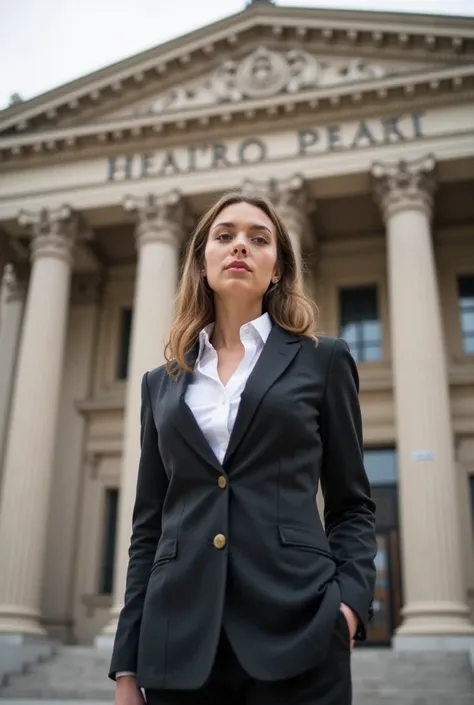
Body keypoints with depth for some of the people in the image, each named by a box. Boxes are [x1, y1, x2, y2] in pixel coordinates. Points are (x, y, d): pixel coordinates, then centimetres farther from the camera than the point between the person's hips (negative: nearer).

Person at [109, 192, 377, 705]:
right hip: (179, 638, 3)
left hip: (297, 630, -2)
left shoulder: (322, 361, 6)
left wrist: (351, 600, -10)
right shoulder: (162, 384, 13)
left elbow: (352, 505, 7)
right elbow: (148, 525, 11)